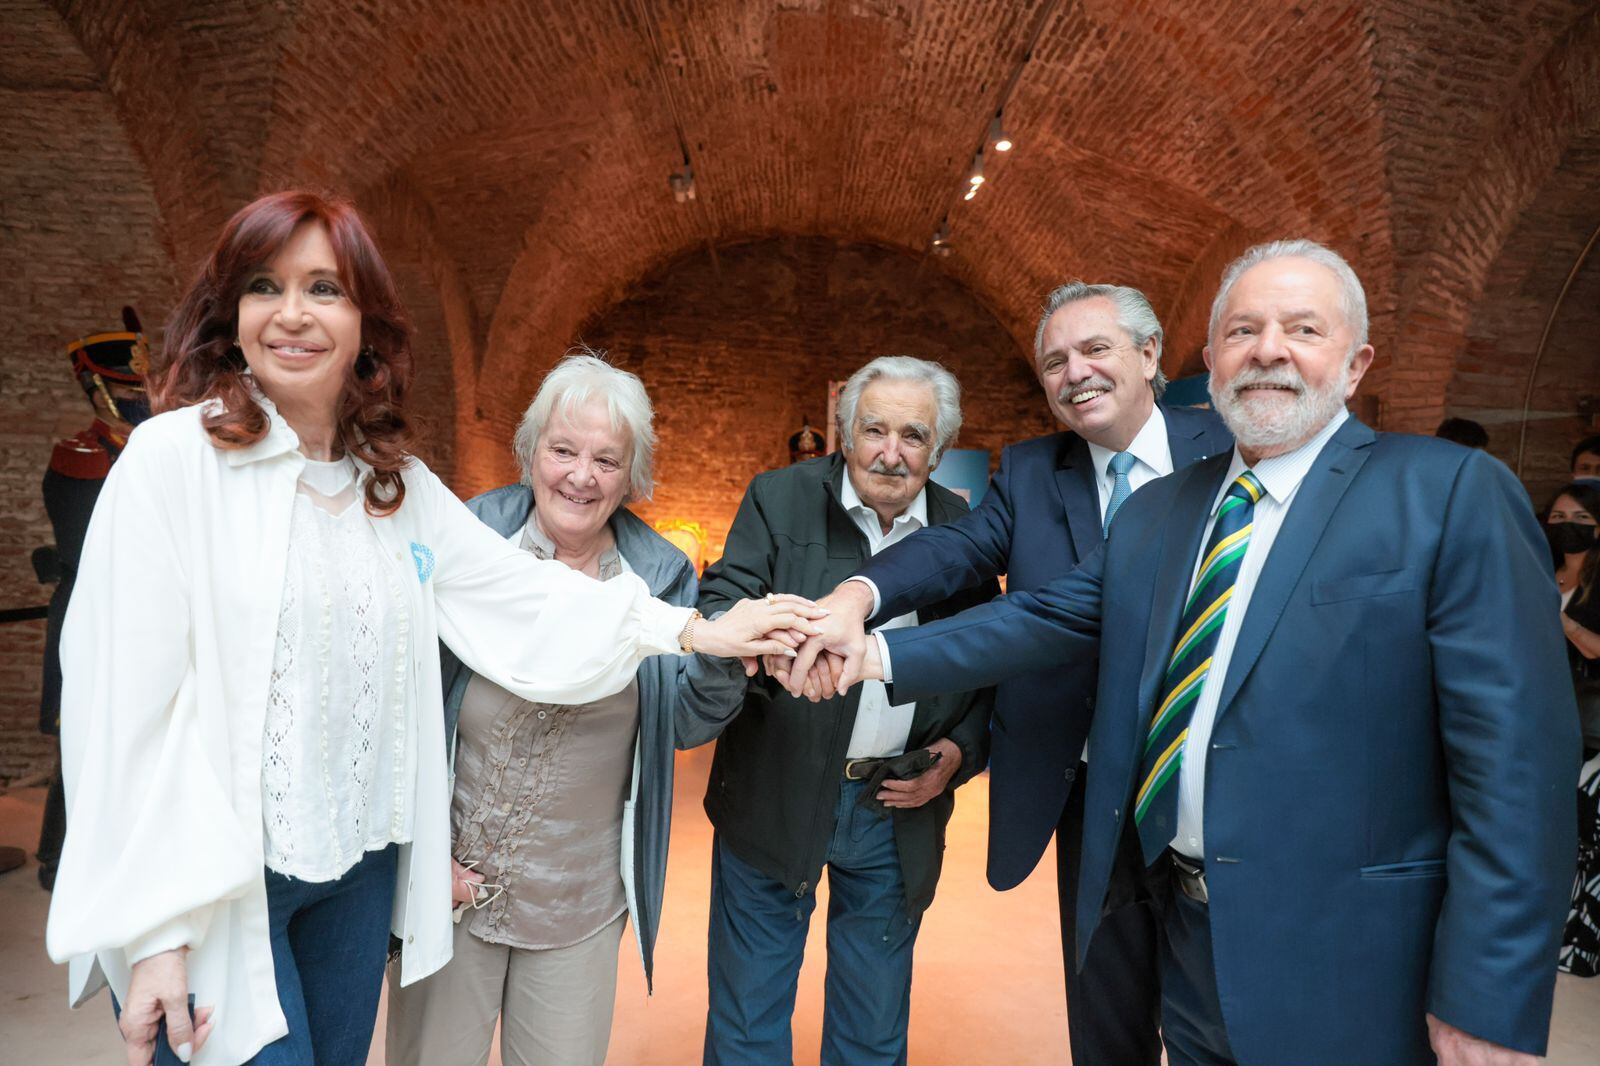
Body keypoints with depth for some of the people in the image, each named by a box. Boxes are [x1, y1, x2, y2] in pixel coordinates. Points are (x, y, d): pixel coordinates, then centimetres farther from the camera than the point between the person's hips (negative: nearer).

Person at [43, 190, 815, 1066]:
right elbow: (126, 699, -15)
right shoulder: (176, 455, -12)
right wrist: (152, 931, -15)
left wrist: (697, 630, -6)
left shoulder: (400, 485, 4)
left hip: (361, 866, 5)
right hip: (212, 883, -5)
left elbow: (527, 597, 1)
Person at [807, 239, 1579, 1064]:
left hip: (1342, 967, -5)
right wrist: (879, 653, -8)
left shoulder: (1452, 493, -10)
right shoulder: (1155, 512, 7)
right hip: (1187, 936, 6)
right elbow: (1043, 617, 2)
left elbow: (1514, 753, -14)